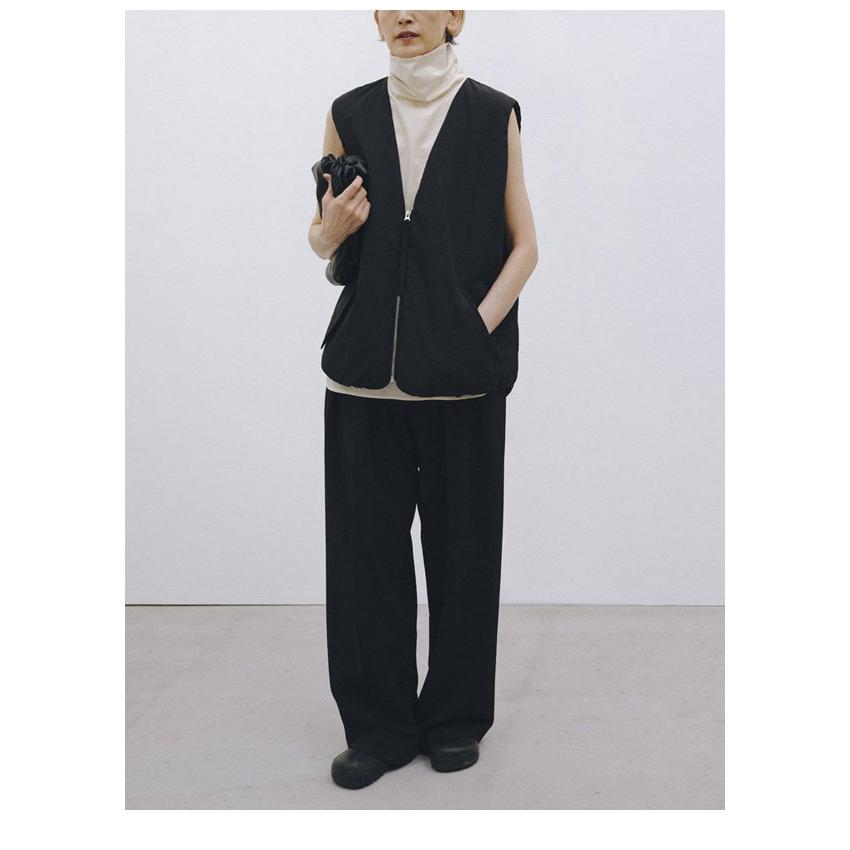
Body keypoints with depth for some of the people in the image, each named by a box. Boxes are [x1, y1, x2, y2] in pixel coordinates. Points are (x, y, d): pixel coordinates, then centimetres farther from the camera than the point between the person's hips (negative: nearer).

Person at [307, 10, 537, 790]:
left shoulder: (493, 116, 3)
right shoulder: (351, 115, 9)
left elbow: (524, 245, 2)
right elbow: (321, 240, 14)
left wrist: (481, 325, -11)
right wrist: (334, 226, -9)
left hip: (460, 369, -2)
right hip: (366, 366, 2)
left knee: (461, 540, 5)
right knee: (364, 541, 2)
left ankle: (456, 717, 20)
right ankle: (379, 725, 15)